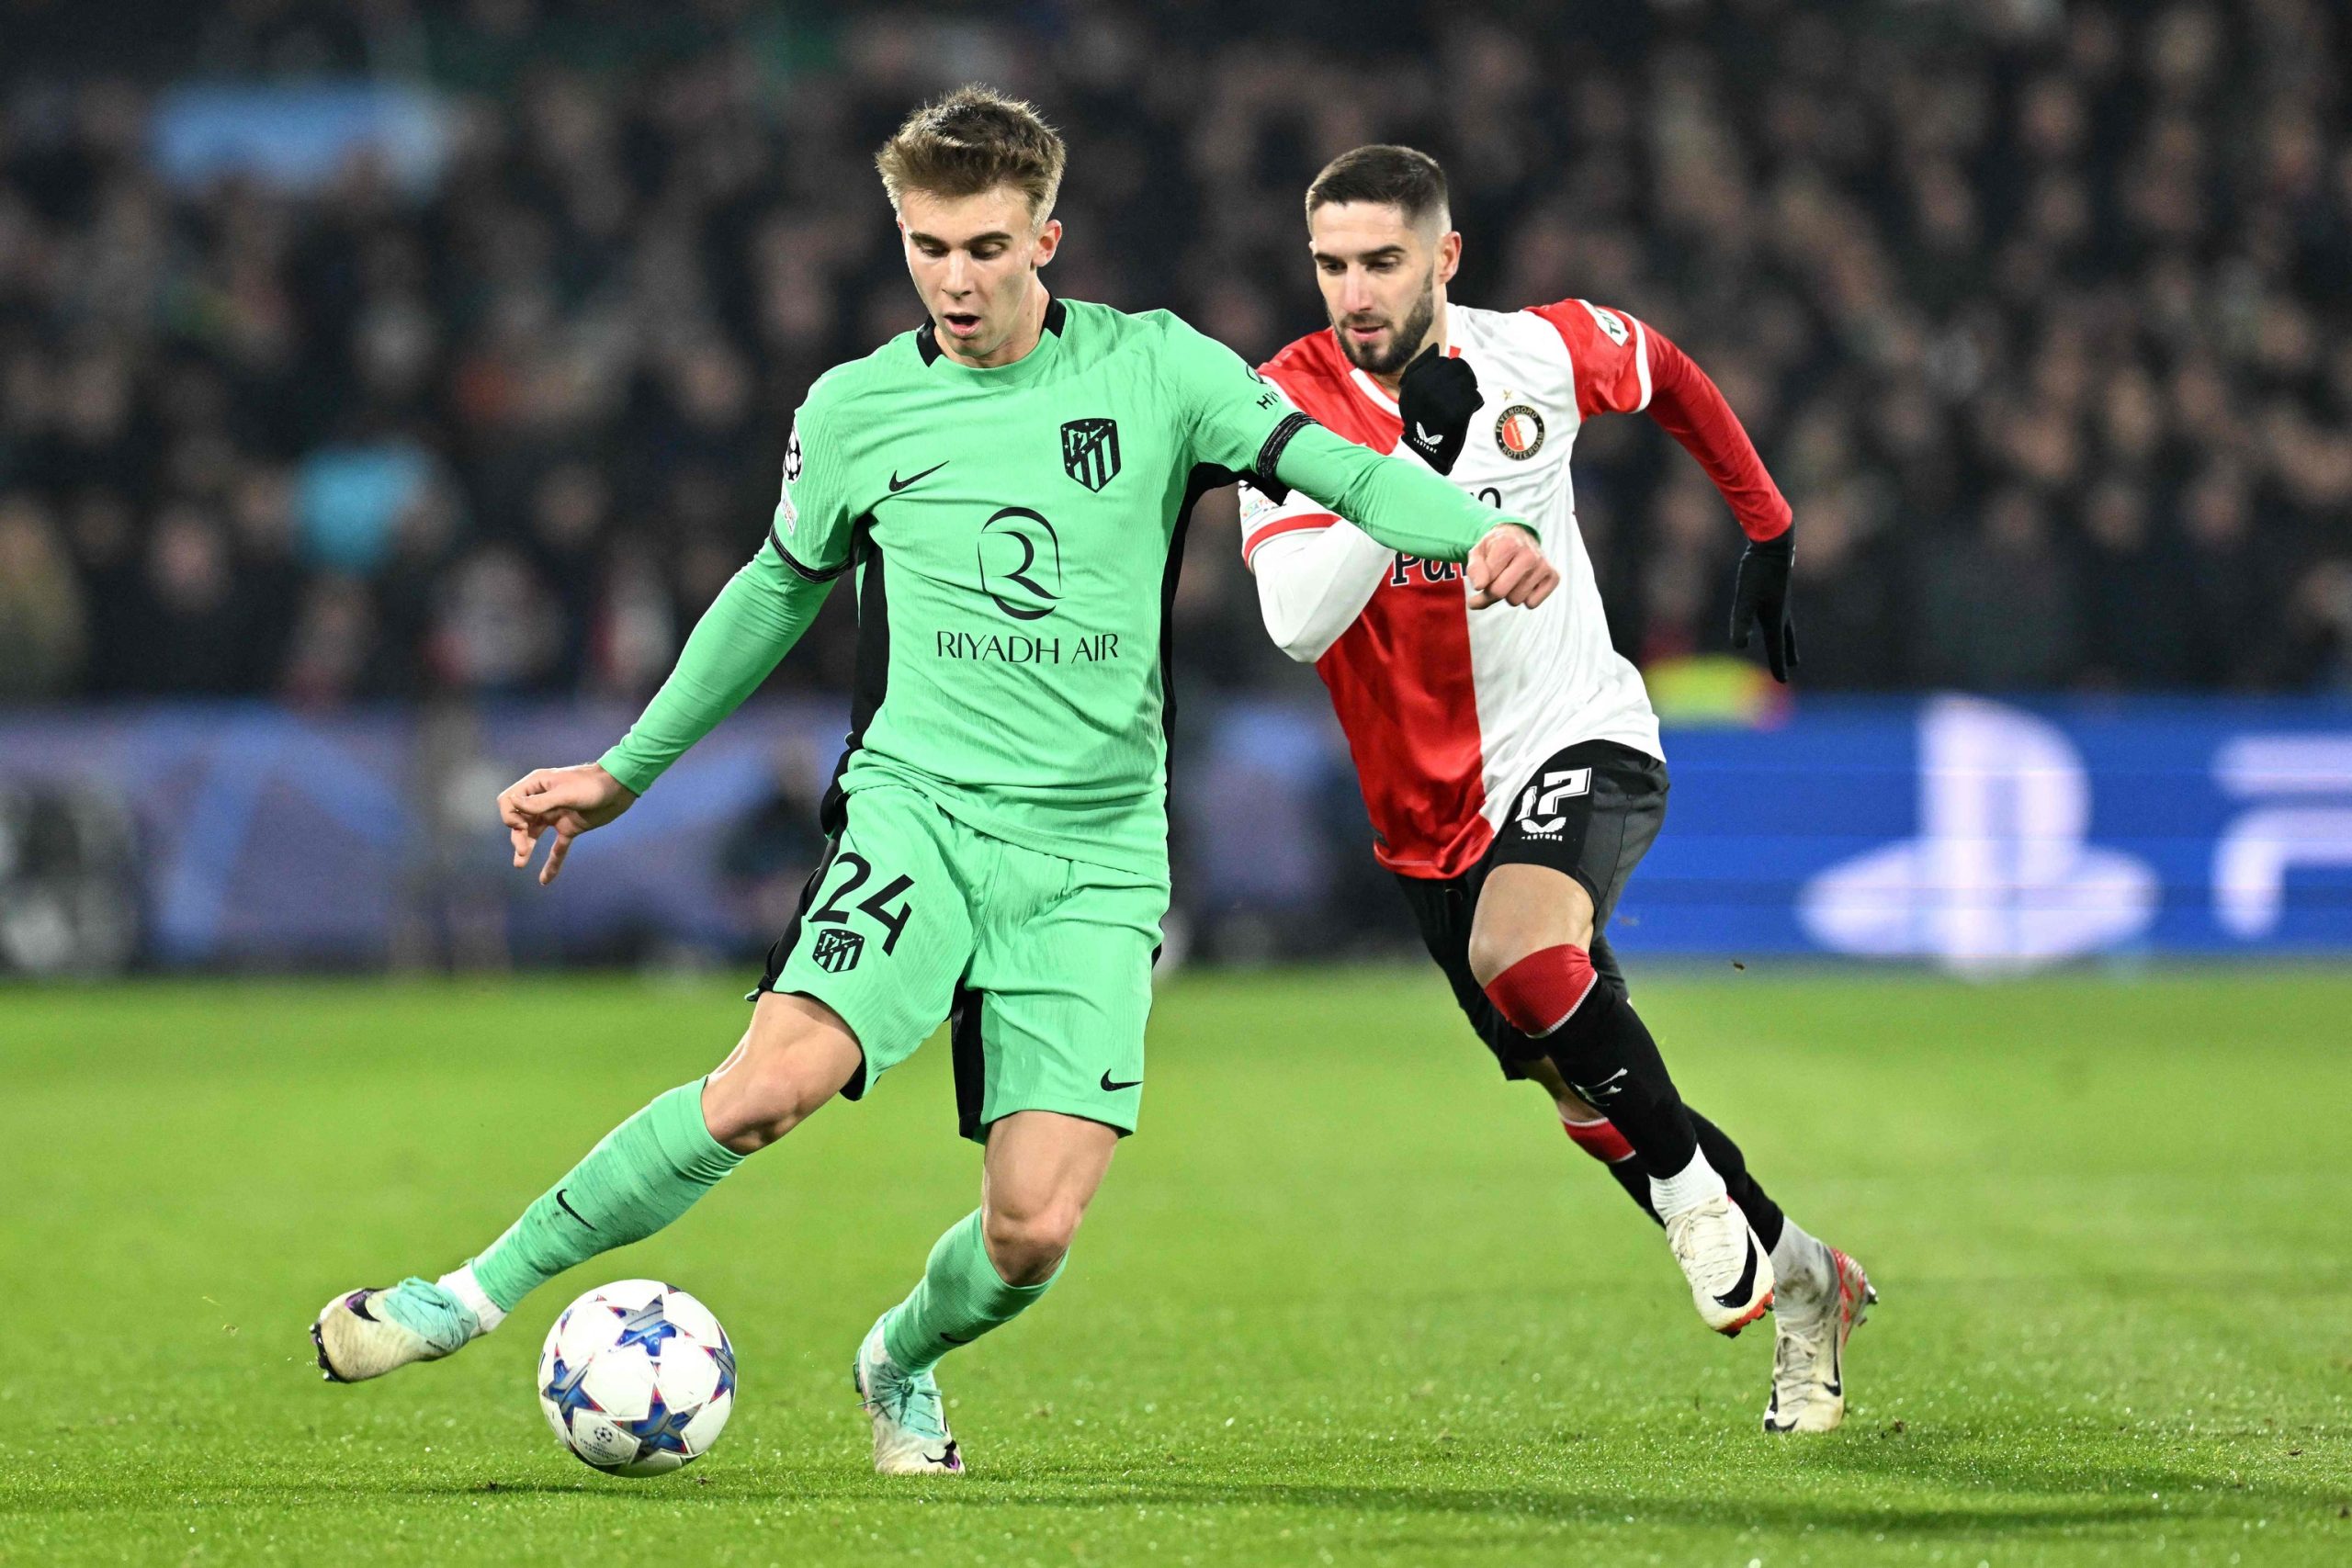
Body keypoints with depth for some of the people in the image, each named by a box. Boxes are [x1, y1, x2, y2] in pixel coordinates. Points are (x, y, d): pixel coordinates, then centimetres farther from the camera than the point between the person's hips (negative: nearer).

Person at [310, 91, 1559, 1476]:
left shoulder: (1152, 370, 2)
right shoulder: (854, 411, 7)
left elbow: (1330, 464, -4)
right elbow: (783, 586, 22)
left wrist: (1477, 530, -25)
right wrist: (626, 771, 27)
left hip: (1098, 854, 0)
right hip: (924, 804, 0)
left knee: (1034, 1231, -10)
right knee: (774, 1081, -28)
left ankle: (901, 1361, 25)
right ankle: (481, 1292, -15)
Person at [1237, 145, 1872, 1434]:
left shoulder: (1539, 354, -9)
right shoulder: (1289, 402, -13)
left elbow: (1663, 370, 16)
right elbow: (1298, 621, -27)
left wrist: (1766, 529, 20)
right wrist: (1411, 463, -34)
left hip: (1583, 743, -3)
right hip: (1432, 808, 3)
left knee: (1515, 951, -34)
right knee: (1583, 1101, 11)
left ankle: (1691, 1185, -12)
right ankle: (1801, 1281, 33)